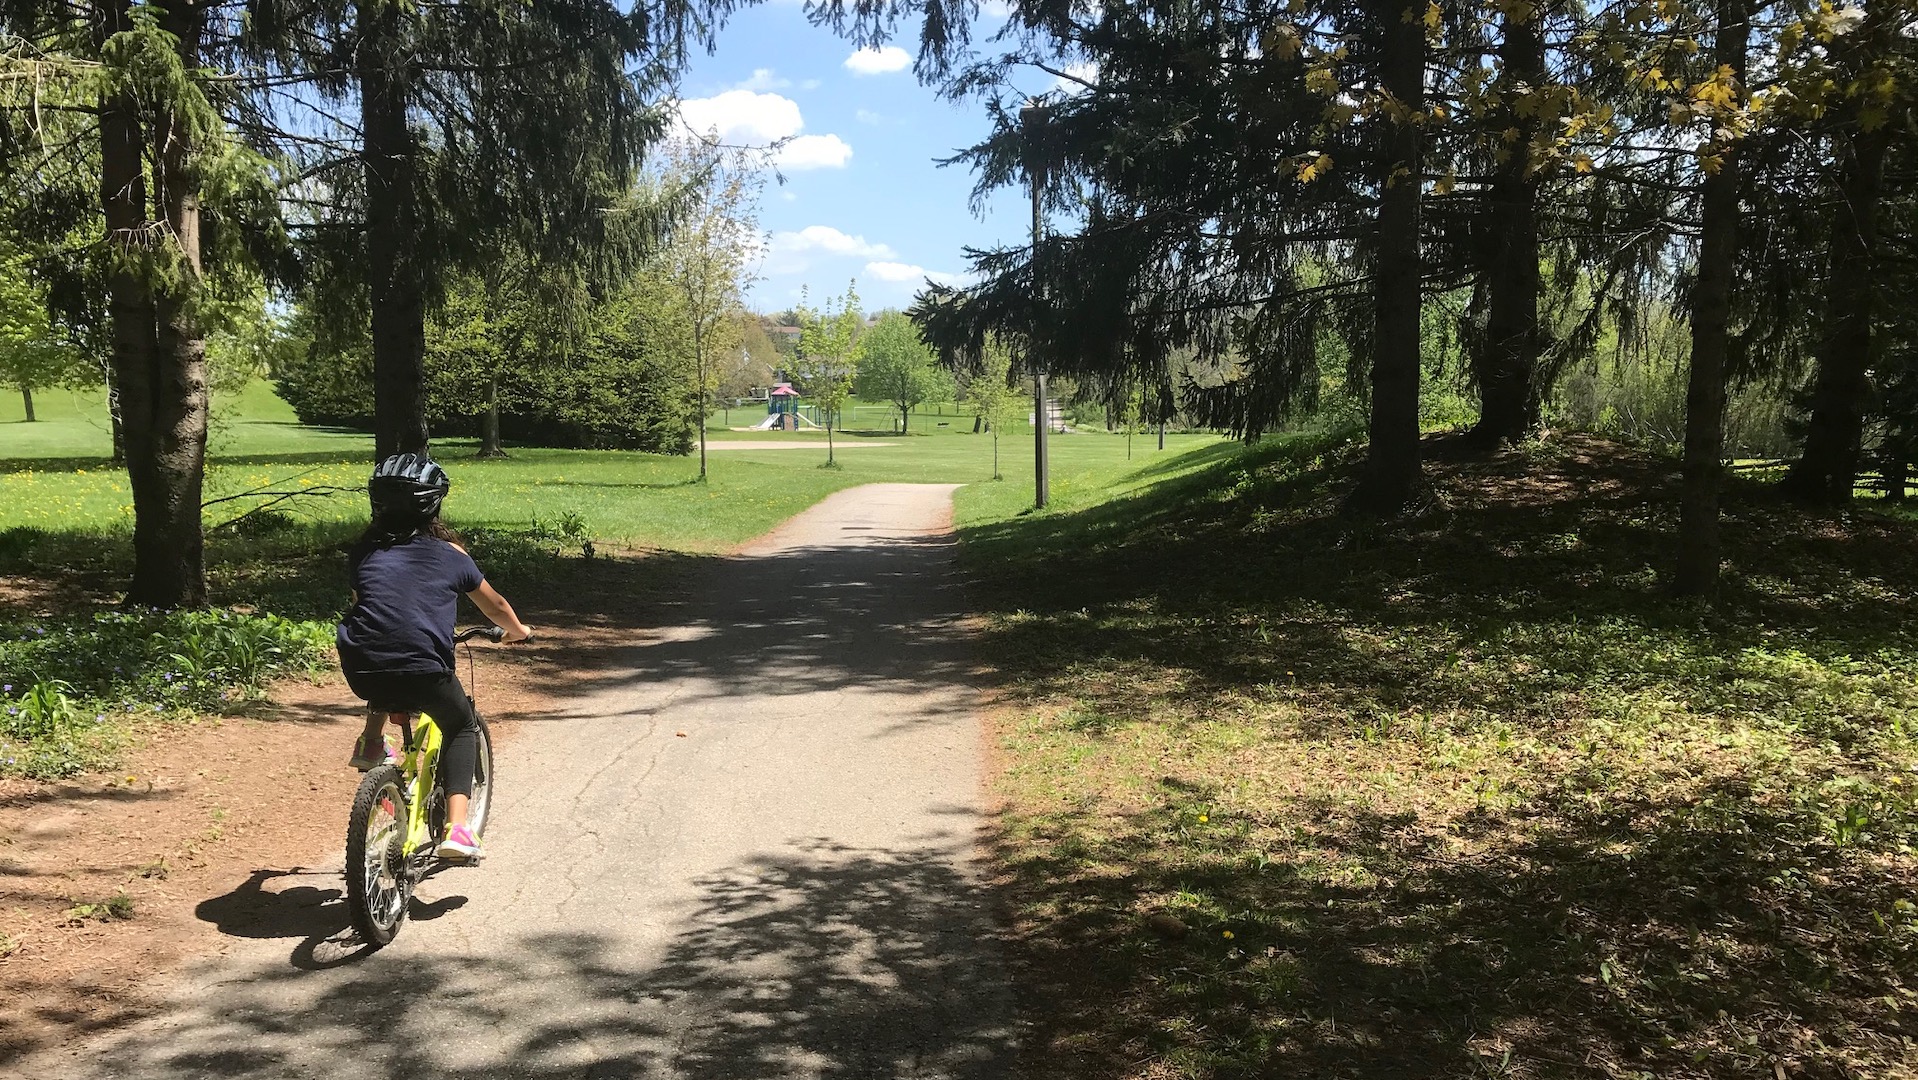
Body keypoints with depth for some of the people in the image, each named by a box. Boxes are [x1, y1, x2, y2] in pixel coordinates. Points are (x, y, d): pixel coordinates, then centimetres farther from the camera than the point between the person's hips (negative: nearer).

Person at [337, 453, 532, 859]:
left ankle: (371, 742, 26)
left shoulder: (364, 551, 16)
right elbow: (495, 605, 23)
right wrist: (518, 631, 44)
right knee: (461, 727, 23)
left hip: (361, 673, 3)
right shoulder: (450, 553, 10)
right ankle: (456, 829, 9)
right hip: (422, 671, -3)